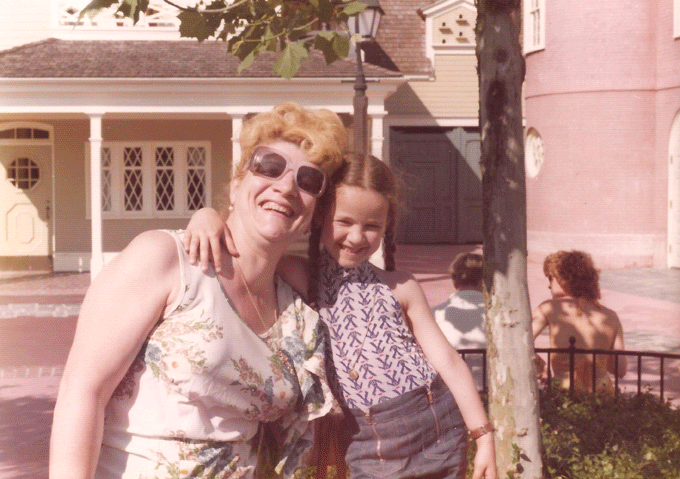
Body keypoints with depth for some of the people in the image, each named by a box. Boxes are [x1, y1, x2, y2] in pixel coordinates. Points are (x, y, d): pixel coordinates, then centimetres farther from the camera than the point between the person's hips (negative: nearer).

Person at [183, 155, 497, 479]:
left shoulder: (399, 288, 1)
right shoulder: (303, 280, -2)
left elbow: (448, 361, 4)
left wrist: (483, 437, 3)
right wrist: (207, 218, -25)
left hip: (436, 431, 1)